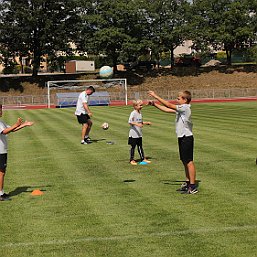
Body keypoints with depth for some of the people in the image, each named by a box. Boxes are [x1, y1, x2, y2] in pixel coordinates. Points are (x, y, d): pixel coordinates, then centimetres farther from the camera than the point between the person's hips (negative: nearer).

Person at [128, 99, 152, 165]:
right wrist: (137, 124, -33)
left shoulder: (140, 113, 11)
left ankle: (143, 158, 19)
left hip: (139, 133, 7)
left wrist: (147, 123, 11)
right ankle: (132, 159, 10)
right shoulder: (133, 113, -14)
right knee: (133, 146, 1)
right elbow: (130, 121, -24)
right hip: (133, 133, -7)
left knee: (140, 146, 13)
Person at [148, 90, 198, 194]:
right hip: (182, 138, 10)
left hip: (187, 138, -10)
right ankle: (188, 182, 26)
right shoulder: (180, 109, 13)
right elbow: (166, 109, 16)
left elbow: (169, 105, -18)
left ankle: (193, 186, -5)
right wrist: (154, 104, 11)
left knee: (189, 162, -8)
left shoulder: (185, 108, -15)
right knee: (185, 161, 16)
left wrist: (156, 96, -15)